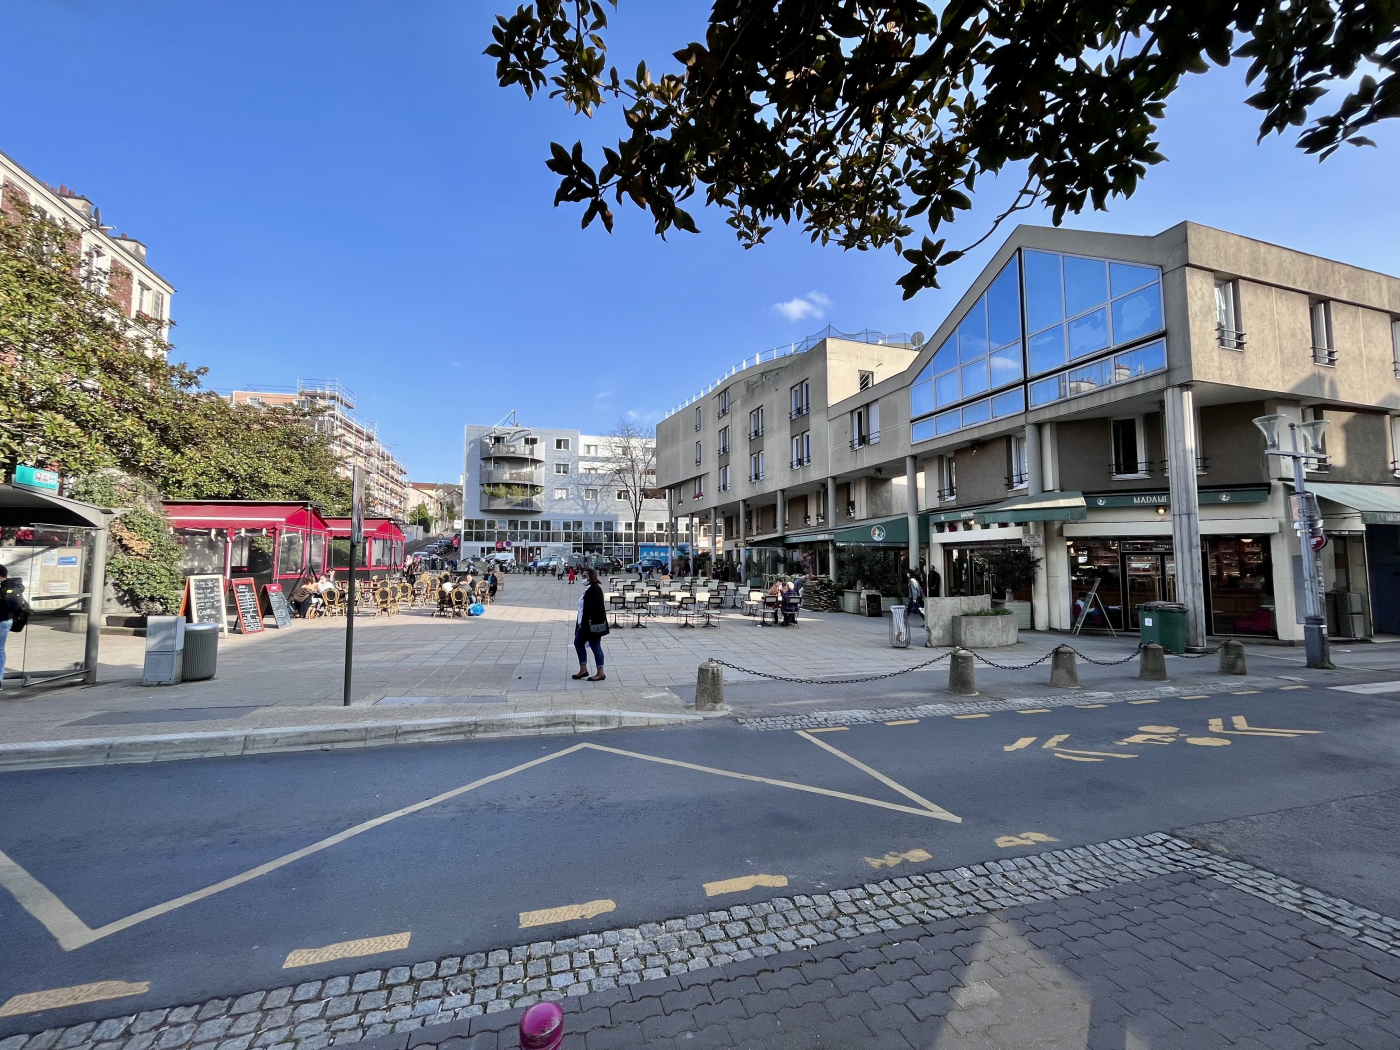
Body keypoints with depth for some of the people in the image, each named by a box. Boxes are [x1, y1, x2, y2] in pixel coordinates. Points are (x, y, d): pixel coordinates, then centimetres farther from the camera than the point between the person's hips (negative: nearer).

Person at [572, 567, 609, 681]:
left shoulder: (595, 589, -18)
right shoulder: (588, 588, 14)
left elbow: (596, 607, -25)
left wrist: (591, 622, -26)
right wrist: (581, 622, 19)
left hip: (592, 624, -11)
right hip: (584, 623, 11)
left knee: (595, 646, -2)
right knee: (578, 643, 16)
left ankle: (600, 673, 8)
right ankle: (583, 669, 25)